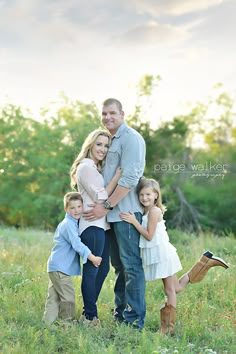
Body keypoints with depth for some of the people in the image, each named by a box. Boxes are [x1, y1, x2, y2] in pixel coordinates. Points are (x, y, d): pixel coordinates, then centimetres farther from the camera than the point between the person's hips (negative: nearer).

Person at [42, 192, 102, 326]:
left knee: (54, 297, 12)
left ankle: (48, 323, 16)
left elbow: (77, 243, 25)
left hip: (55, 266, 10)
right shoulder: (68, 224, -17)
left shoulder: (74, 223, 15)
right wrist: (92, 258, -27)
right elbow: (77, 244, -25)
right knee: (68, 296, -3)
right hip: (60, 268, -10)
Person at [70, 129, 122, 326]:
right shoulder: (85, 168, -9)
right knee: (92, 271, -6)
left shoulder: (96, 168, 21)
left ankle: (89, 312, 22)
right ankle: (90, 316, 1)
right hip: (93, 226, -10)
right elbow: (100, 197, -14)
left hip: (102, 225, 10)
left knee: (102, 269, 13)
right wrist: (118, 176, -14)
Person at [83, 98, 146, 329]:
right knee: (118, 265, 14)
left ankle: (135, 320, -3)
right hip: (111, 213, 9)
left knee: (131, 265, -6)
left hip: (126, 211, -9)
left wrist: (106, 206, -16)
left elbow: (129, 179, -17)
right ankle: (120, 314, 22)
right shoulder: (110, 140, 19)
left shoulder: (131, 138, -9)